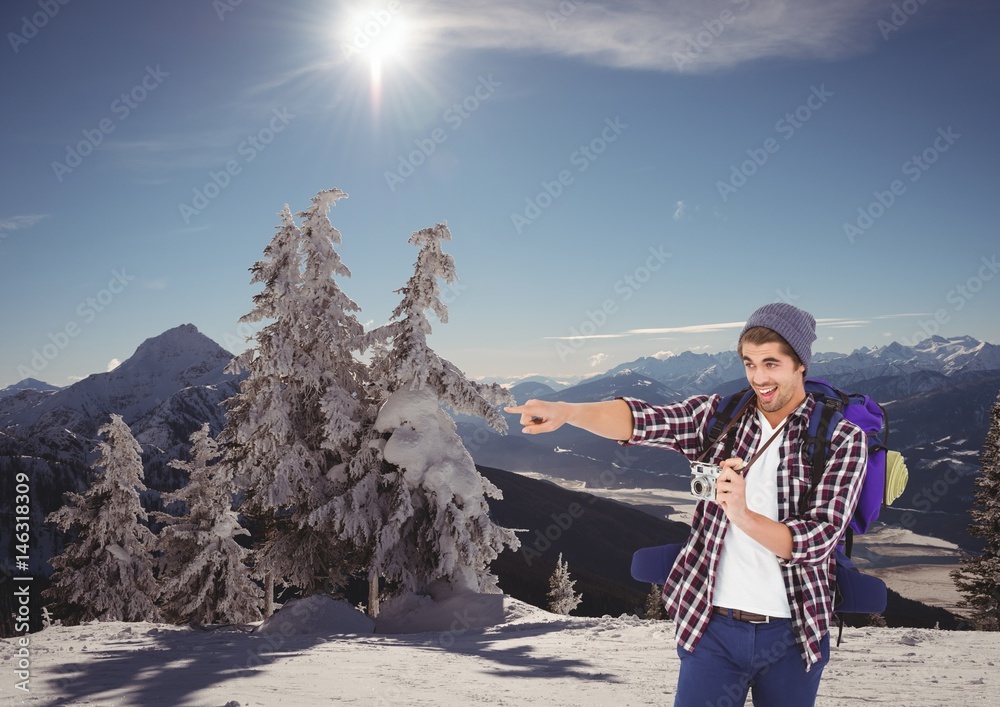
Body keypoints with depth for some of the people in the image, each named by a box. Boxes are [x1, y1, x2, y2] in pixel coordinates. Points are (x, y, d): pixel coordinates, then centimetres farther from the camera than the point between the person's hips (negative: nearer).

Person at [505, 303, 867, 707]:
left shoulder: (842, 440, -5)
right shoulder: (718, 415, 0)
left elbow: (818, 538, -14)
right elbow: (642, 420, -16)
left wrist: (742, 515, -32)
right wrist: (565, 411, -34)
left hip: (792, 635, 0)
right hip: (712, 627, 1)